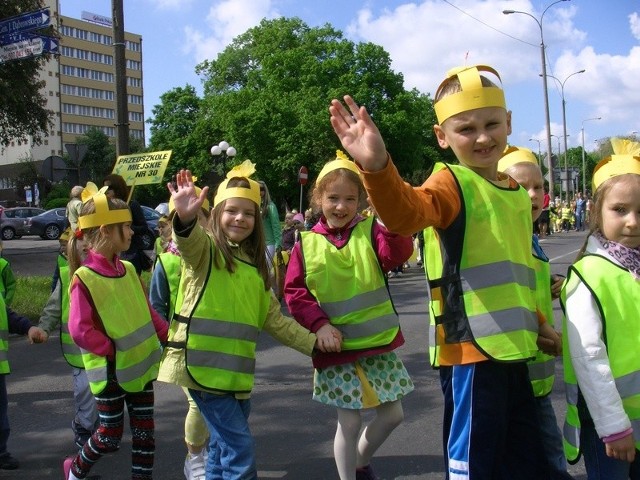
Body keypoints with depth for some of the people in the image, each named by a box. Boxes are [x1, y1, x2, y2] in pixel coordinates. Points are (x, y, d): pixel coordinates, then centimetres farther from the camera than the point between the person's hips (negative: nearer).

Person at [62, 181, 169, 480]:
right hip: (111, 372, -6)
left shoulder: (128, 270, 3)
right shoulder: (84, 279, -19)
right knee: (110, 436, 8)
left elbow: (146, 311, 12)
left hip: (141, 365, 6)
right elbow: (80, 331, -21)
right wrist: (113, 351, -18)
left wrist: (169, 336, 3)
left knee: (144, 432, 11)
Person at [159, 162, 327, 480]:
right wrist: (185, 218, -52)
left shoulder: (255, 265, 15)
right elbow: (189, 240, -30)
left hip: (236, 371, 7)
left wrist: (314, 344, 9)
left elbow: (274, 320, 17)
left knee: (224, 445, 17)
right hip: (203, 366, -7)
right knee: (239, 445, -7)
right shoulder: (206, 249, -5)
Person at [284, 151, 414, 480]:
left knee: (392, 415, 14)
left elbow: (397, 255, -21)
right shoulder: (306, 244, -4)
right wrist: (319, 324, -16)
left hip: (379, 343, 2)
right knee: (350, 422, 4)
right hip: (338, 347, -2)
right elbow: (294, 293, -4)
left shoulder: (370, 231, -3)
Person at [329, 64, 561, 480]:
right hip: (471, 350, -8)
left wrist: (537, 323, 25)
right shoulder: (451, 183, -10)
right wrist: (378, 167, -52)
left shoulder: (517, 194, 14)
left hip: (513, 349, 8)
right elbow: (408, 212, -34)